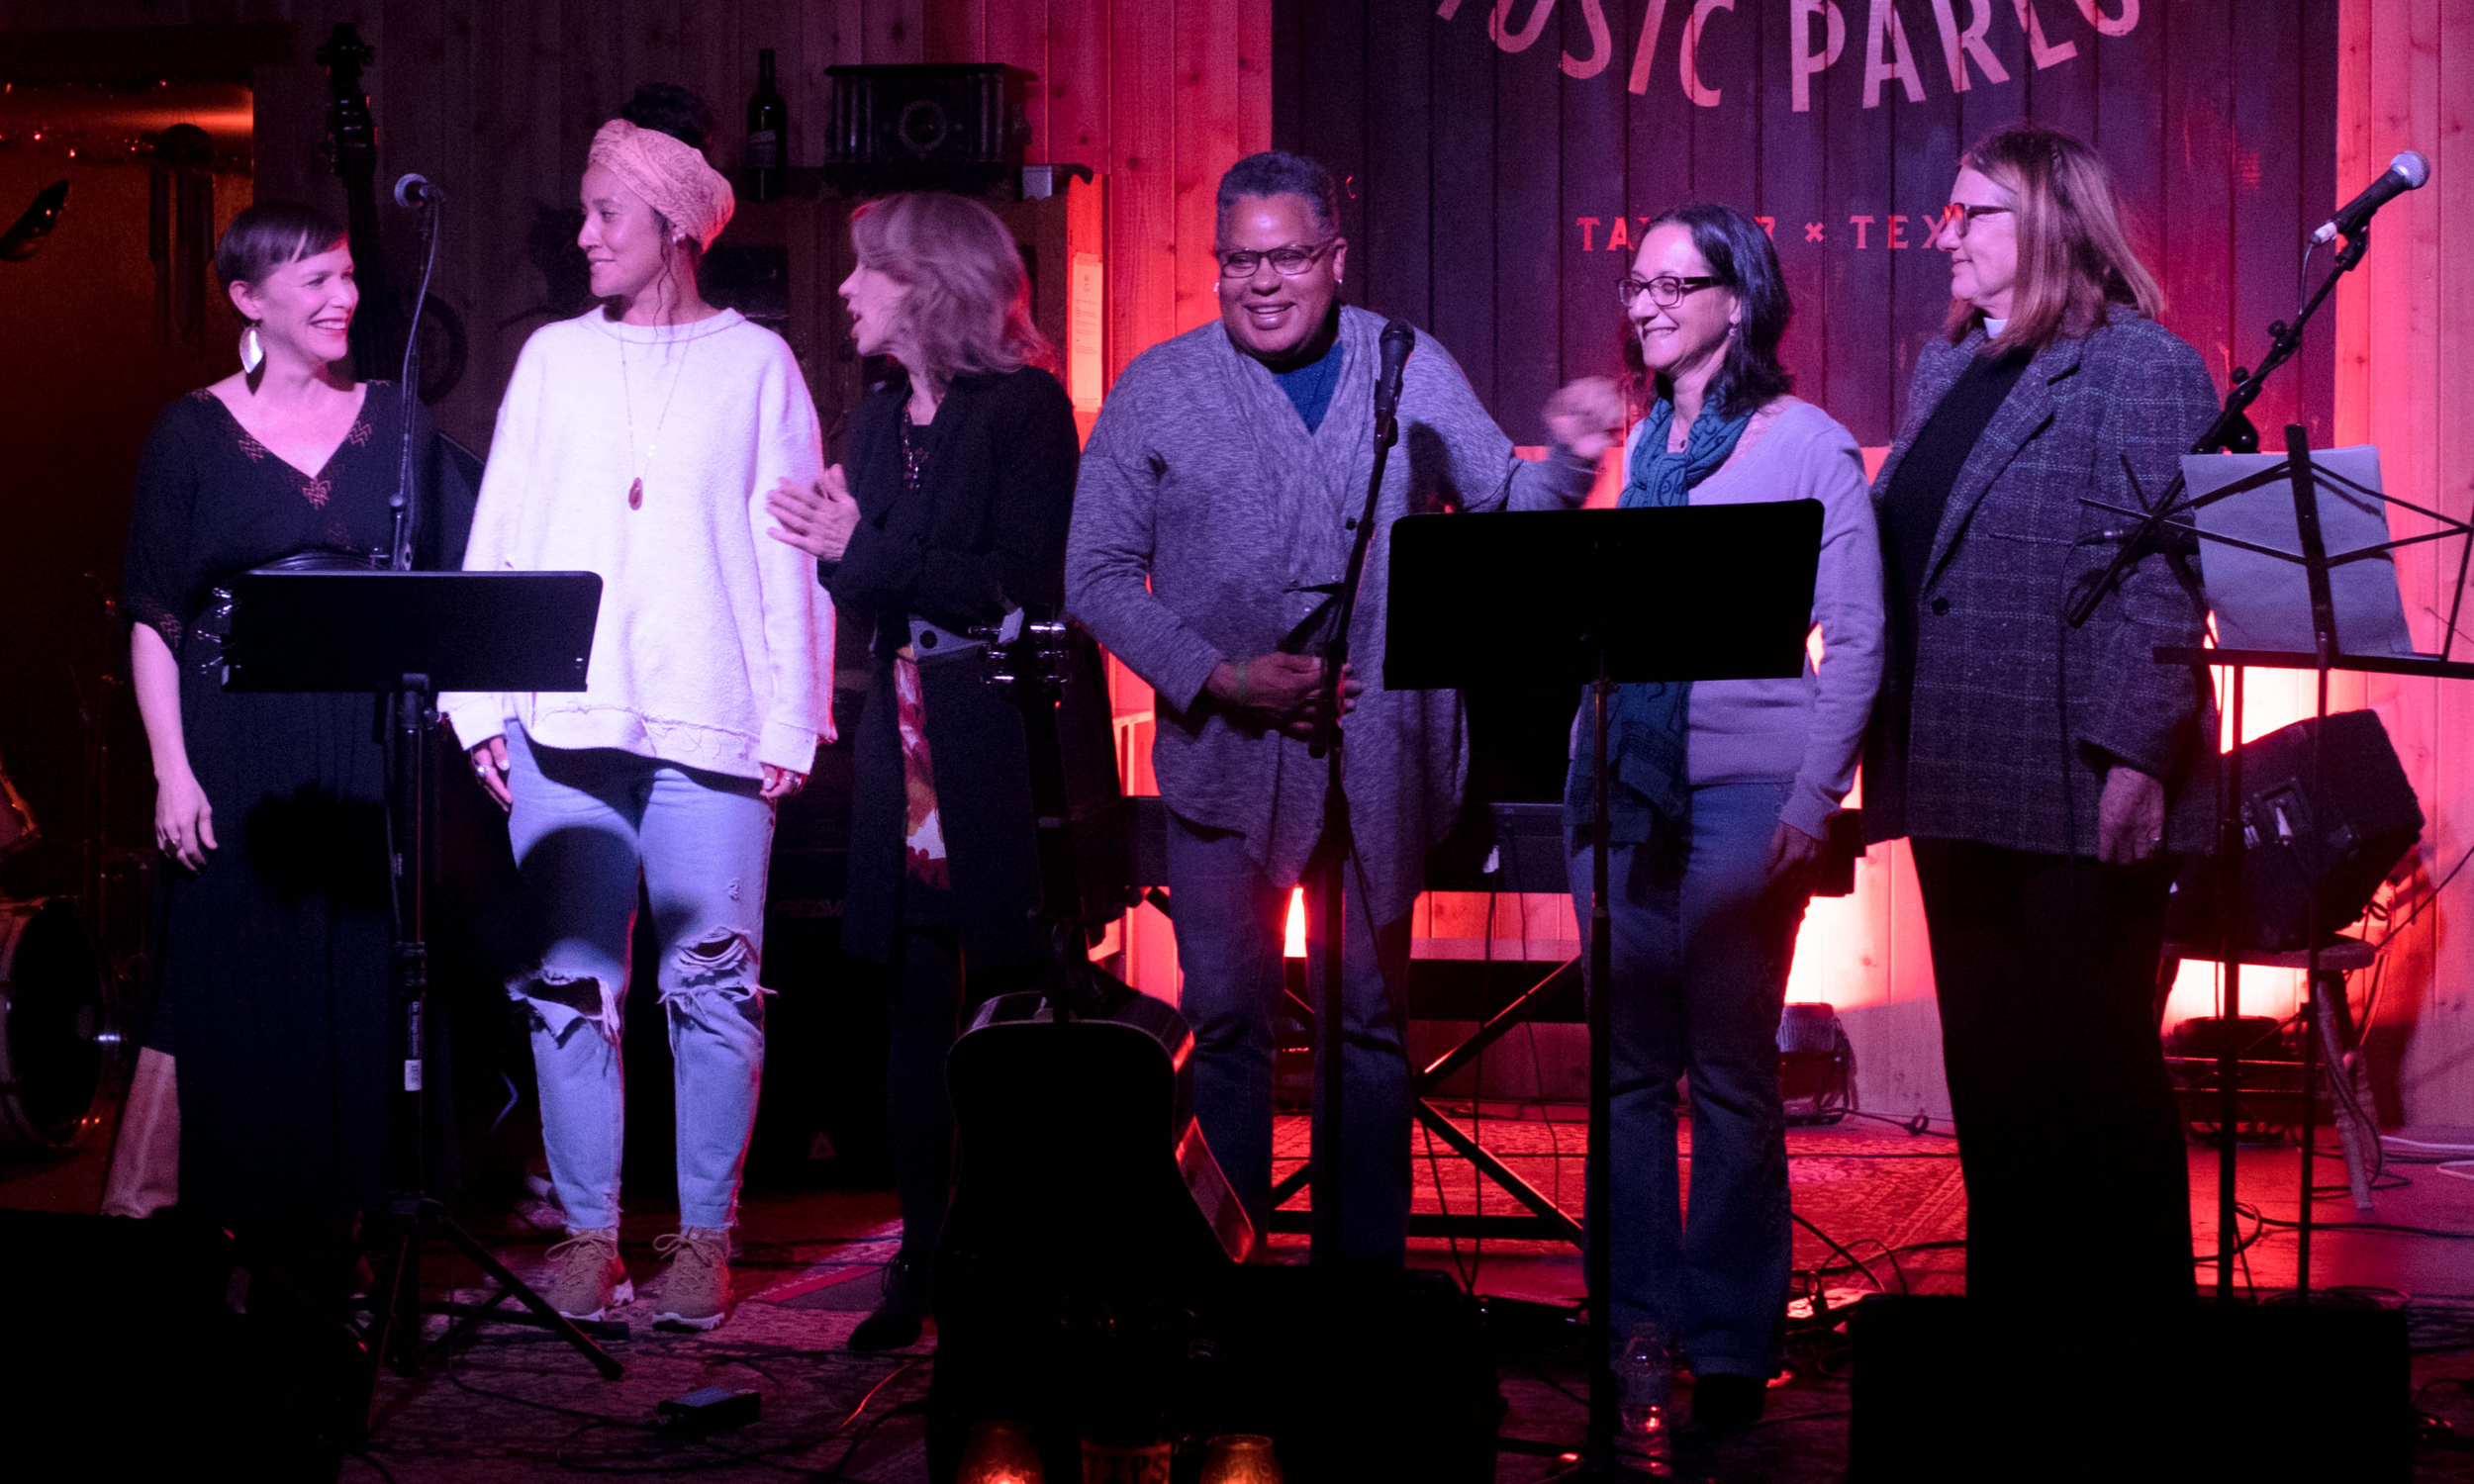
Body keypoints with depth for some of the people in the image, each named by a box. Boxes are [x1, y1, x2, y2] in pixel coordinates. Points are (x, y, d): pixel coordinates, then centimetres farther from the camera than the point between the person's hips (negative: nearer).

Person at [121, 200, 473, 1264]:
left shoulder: (394, 422, 10)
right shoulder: (193, 433, 3)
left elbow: (453, 587, 11)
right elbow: (153, 615, 1)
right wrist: (172, 768, -8)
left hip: (370, 747, 2)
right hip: (239, 751, -2)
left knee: (361, 987, 1)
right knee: (244, 989, -2)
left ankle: (335, 1242, 8)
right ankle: (241, 1252, 6)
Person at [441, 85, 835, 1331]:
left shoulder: (755, 364, 7)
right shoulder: (553, 357, 14)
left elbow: (793, 556, 4)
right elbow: (498, 538, 12)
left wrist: (790, 722, -2)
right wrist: (481, 702, 4)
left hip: (711, 726, -2)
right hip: (565, 723, 2)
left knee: (713, 986, -3)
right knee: (568, 986, 1)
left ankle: (704, 1238, 6)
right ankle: (587, 1232, 9)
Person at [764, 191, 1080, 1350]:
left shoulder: (1024, 406, -6)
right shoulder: (880, 415, 15)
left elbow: (1027, 585, -15)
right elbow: (869, 593, 16)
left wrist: (871, 551, -15)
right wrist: (839, 551, -5)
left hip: (1000, 742, -6)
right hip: (906, 737, 6)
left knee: (1009, 998, -4)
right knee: (916, 1001, 5)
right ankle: (925, 1263, 10)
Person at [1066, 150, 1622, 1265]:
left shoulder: (1414, 373, 6)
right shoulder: (1158, 392, 2)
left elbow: (1504, 512, 10)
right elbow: (1098, 574, 0)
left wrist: (1568, 459, -12)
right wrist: (1217, 676, -11)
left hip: (1379, 754, 1)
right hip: (1224, 756, -1)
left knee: (1368, 1021, 6)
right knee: (1228, 1022, 3)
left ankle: (1367, 1271, 14)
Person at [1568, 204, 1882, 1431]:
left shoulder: (1808, 446, -2)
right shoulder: (1634, 444, 14)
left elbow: (1856, 642, -7)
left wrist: (1813, 802, -13)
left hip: (1741, 787, -5)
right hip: (1620, 778, 5)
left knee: (1731, 1072, 0)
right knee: (1628, 1067, 7)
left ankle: (1730, 1350, 8)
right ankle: (1634, 1330, 16)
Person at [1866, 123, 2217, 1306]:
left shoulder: (2141, 367, -7)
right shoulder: (1946, 369, 17)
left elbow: (2160, 581, -14)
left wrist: (2133, 759, -21)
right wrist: (1887, 745, 12)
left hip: (2078, 794, -8)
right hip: (1963, 785, 8)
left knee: (2100, 1069, 0)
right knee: (1987, 1073, 11)